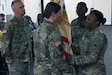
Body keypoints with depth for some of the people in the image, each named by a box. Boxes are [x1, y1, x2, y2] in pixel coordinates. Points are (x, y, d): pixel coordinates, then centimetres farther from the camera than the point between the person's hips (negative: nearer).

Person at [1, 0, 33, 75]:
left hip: (26, 58, 8)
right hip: (16, 60, -8)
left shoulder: (26, 22, 11)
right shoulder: (10, 25, -13)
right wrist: (8, 57, -15)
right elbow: (6, 42, -14)